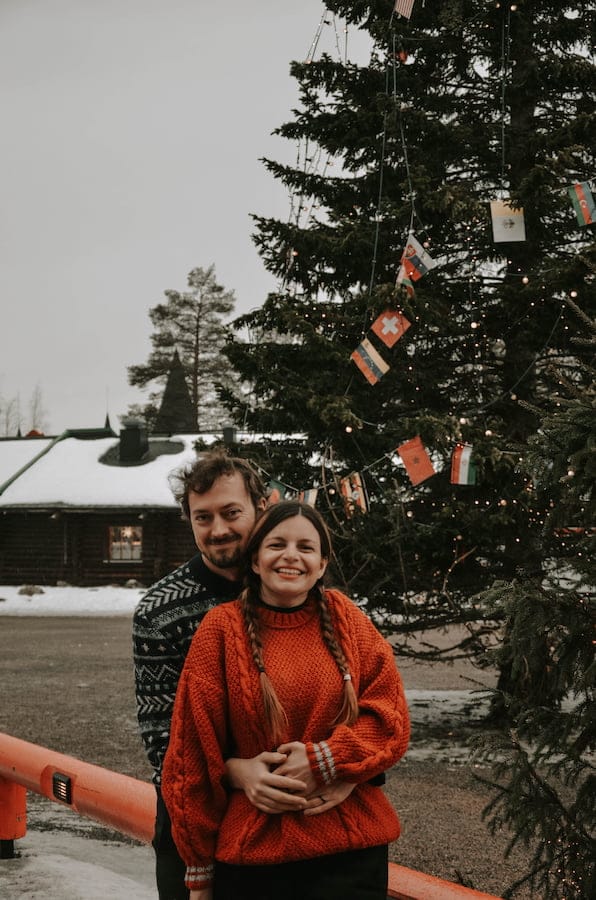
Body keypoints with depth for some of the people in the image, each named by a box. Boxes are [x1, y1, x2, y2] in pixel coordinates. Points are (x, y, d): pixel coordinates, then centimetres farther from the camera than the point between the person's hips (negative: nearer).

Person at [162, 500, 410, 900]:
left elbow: (390, 718, 1)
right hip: (251, 853, -1)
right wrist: (198, 867, 1)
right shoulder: (223, 629, -2)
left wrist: (324, 759, -16)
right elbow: (194, 750, 0)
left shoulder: (345, 619, 4)